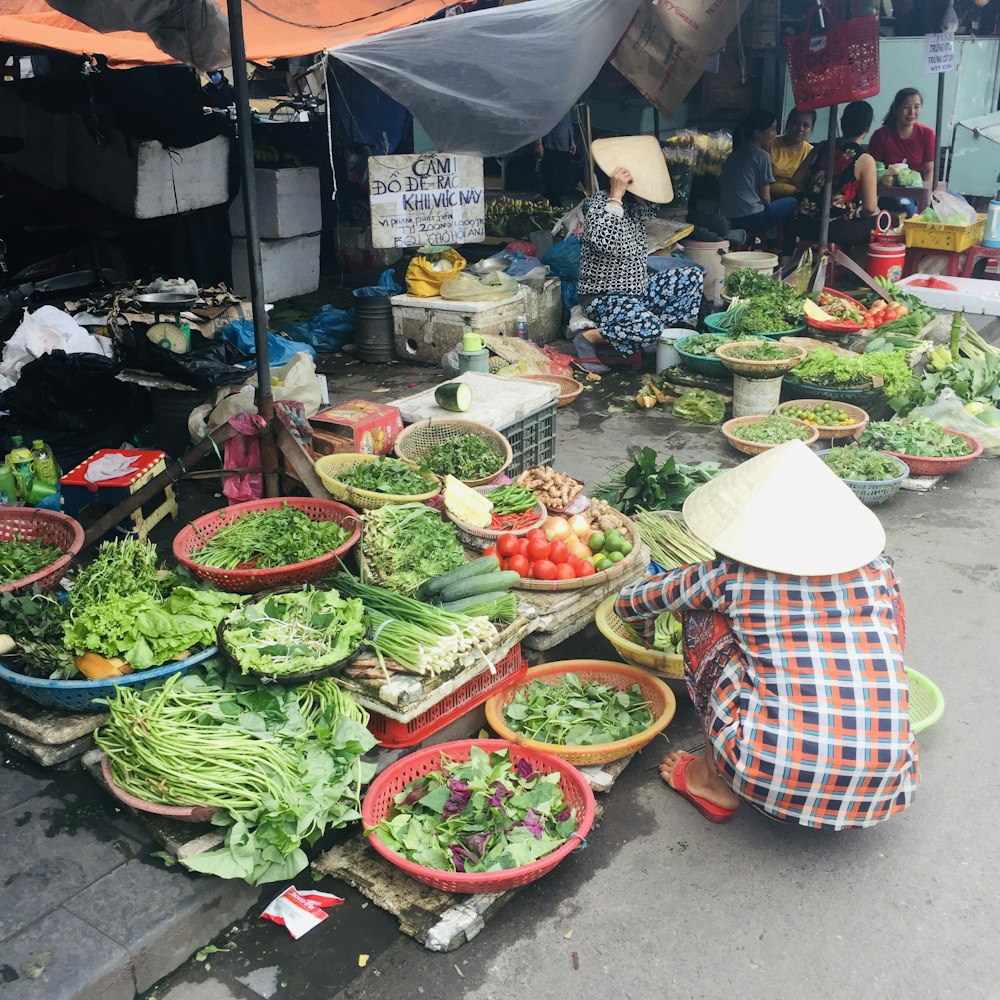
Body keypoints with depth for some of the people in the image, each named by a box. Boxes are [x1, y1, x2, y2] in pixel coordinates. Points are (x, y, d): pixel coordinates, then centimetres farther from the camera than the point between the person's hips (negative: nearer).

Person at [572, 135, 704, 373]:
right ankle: (587, 338, -8)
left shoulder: (636, 204, 6)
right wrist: (616, 197, -30)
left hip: (637, 290, 10)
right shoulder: (599, 202, -17)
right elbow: (605, 242, -35)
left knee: (693, 275, 10)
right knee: (648, 327, -35)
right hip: (604, 297, -10)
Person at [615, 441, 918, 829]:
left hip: (774, 778, -3)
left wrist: (650, 621, 40)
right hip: (882, 790, 3)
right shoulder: (877, 569, 5)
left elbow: (628, 604, 16)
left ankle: (715, 781, 18)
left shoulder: (728, 577, -1)